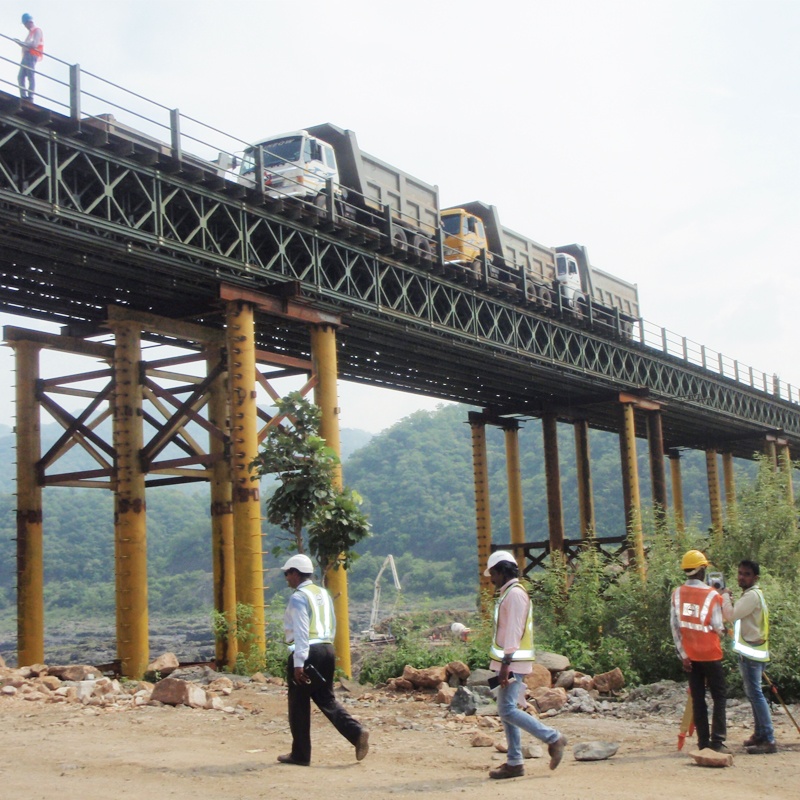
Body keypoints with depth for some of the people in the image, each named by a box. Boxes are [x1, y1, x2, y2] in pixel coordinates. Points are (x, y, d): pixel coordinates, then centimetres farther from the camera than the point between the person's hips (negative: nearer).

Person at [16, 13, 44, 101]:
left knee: (31, 77, -16)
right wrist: (21, 43, 5)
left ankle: (30, 97, -22)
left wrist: (21, 43, -8)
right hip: (26, 56, 10)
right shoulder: (31, 32, 28)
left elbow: (34, 44, -13)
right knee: (20, 77, 1)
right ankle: (23, 96, -4)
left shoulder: (37, 31, 1)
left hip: (31, 56, -10)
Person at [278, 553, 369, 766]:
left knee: (299, 704, 4)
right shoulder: (323, 594, 15)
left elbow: (301, 632, -17)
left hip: (307, 652, -8)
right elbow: (332, 625, 18)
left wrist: (298, 663, -18)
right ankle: (356, 732, -8)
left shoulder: (298, 597, -11)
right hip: (327, 649, 8)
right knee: (326, 698, 13)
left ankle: (300, 754, 11)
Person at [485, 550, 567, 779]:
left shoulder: (515, 593, -12)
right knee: (506, 710, 9)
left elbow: (514, 630, -19)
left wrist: (506, 662, -23)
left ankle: (553, 738, -7)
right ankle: (514, 763, 11)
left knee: (507, 710, -13)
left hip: (513, 661, -10)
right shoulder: (508, 593, 19)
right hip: (509, 662, 10)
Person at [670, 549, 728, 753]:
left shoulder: (677, 594, 0)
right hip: (710, 654, -4)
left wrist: (683, 654, 3)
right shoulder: (712, 595, -11)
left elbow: (674, 626, -1)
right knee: (719, 697, 4)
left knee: (698, 698, 8)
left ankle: (703, 742, 7)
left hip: (690, 655, 4)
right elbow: (718, 627, -9)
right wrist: (725, 631, 15)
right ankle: (717, 741, -4)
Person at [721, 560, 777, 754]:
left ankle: (769, 740, -16)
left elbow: (730, 615, -22)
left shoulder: (752, 595, -14)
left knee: (755, 694, -13)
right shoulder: (751, 594, 18)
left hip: (751, 653, -11)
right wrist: (727, 598, 9)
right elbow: (734, 616, 21)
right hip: (752, 651, 11)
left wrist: (725, 596, -7)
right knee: (753, 694, 15)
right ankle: (760, 735, 22)